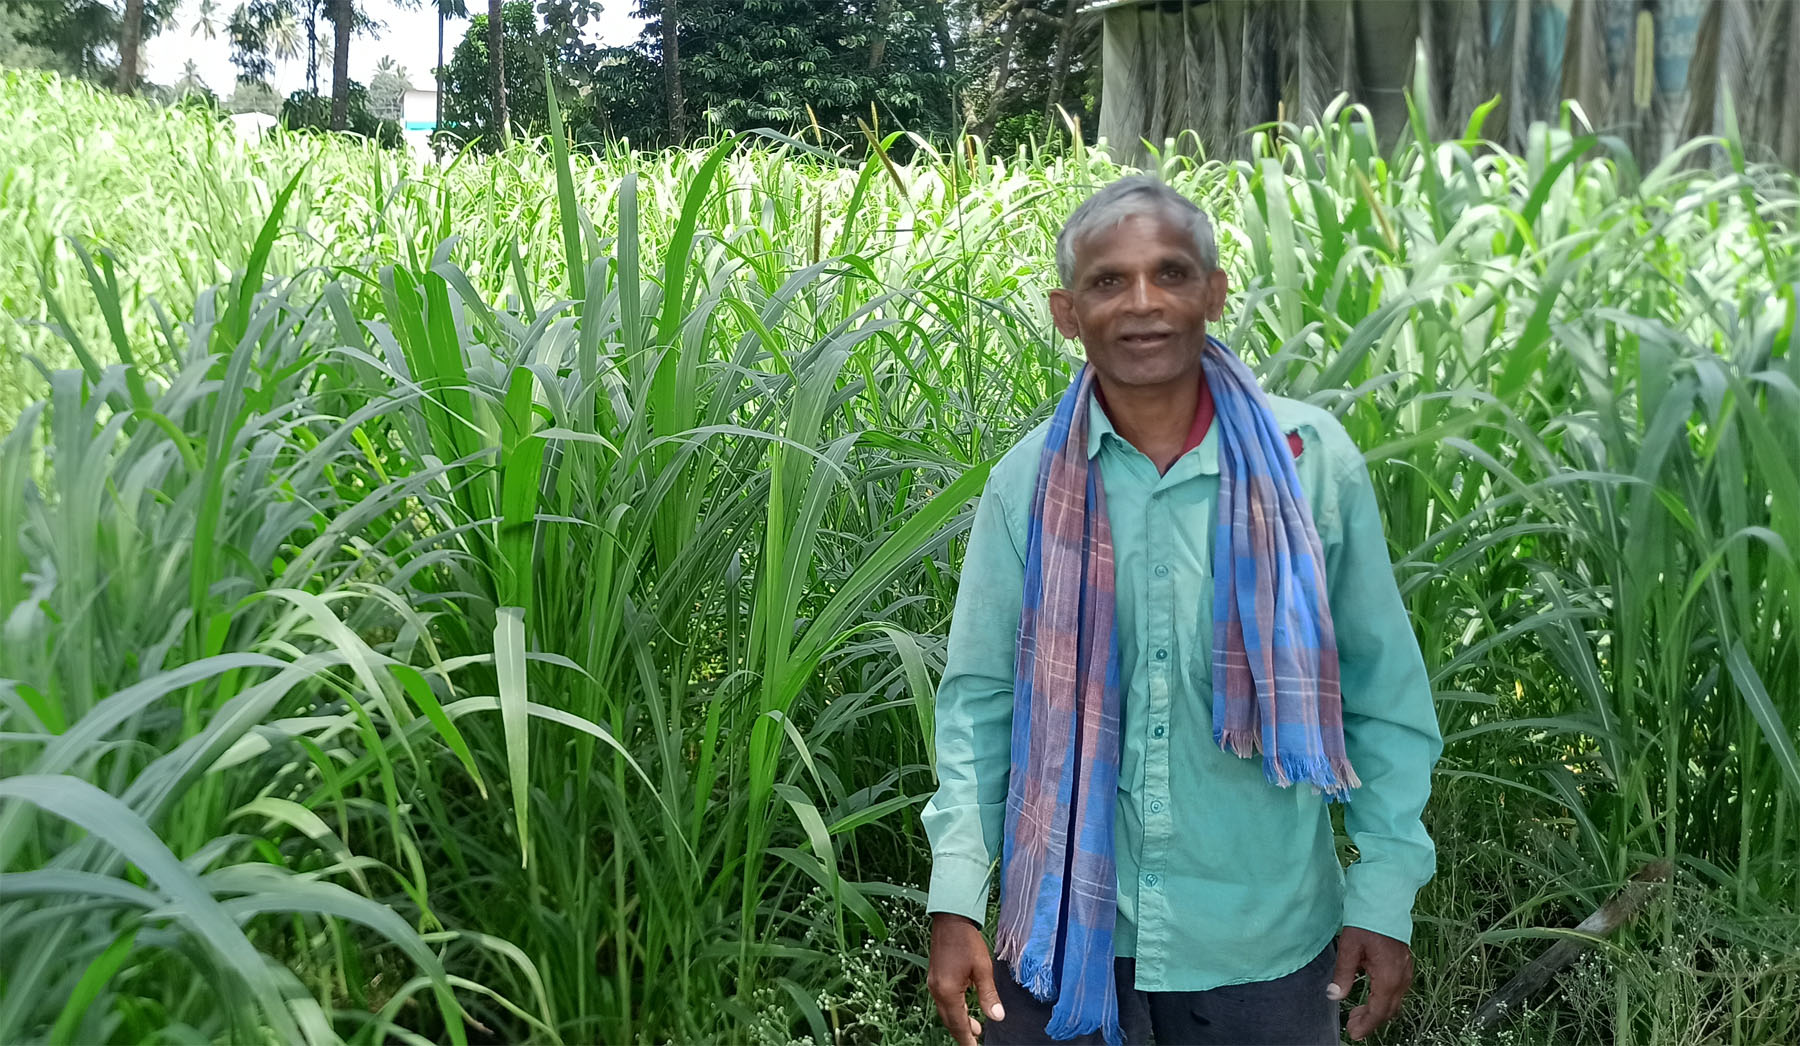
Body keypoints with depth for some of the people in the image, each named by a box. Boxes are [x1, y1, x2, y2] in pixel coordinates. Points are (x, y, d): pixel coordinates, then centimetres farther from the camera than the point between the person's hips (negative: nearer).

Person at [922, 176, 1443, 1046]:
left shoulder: (1311, 460, -8)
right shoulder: (1026, 482, -5)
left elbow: (1383, 693, -2)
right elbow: (980, 697, -1)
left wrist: (1384, 894, -3)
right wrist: (957, 898, -6)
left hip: (1262, 933, 0)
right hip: (1061, 922, 1)